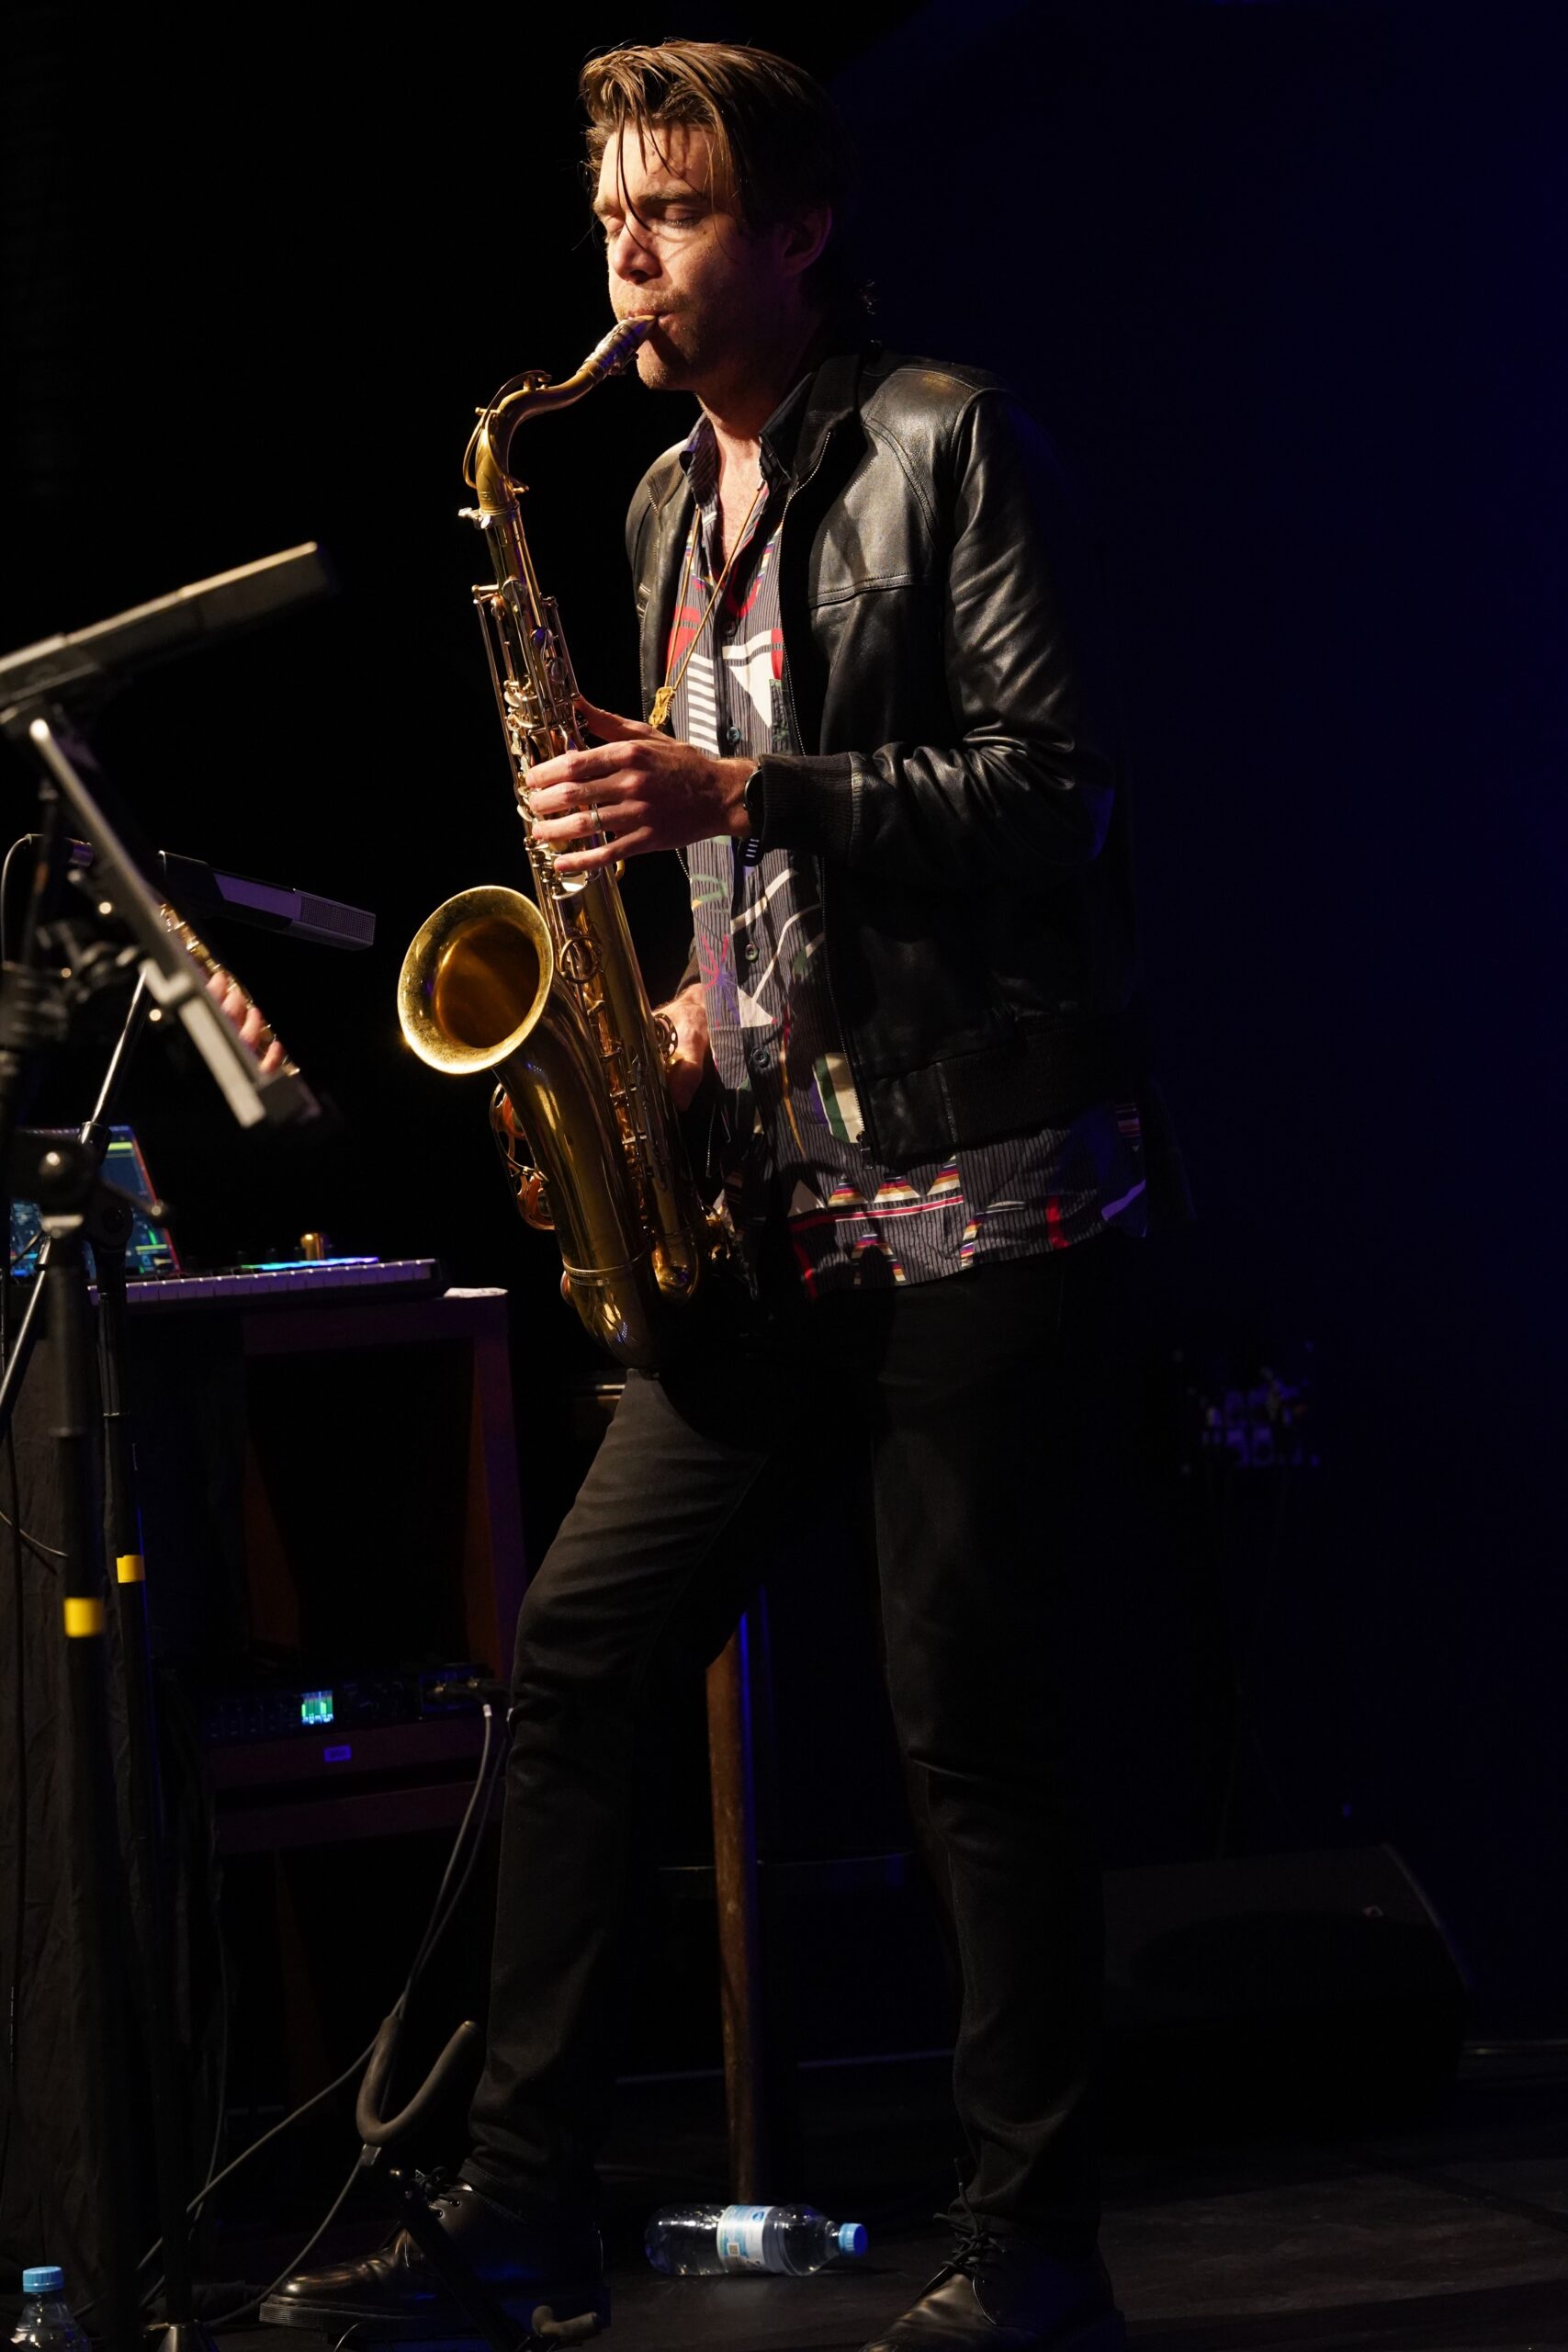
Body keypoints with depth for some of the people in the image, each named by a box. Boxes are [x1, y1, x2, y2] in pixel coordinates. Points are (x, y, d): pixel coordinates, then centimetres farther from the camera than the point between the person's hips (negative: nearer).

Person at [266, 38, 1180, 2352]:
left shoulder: (947, 444, -5)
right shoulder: (669, 506, 17)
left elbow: (1056, 791, -13)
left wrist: (743, 796, -21)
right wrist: (699, 999, 6)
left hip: (974, 1179, -7)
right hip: (776, 1187, 8)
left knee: (968, 1716, -5)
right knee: (576, 1651, 1)